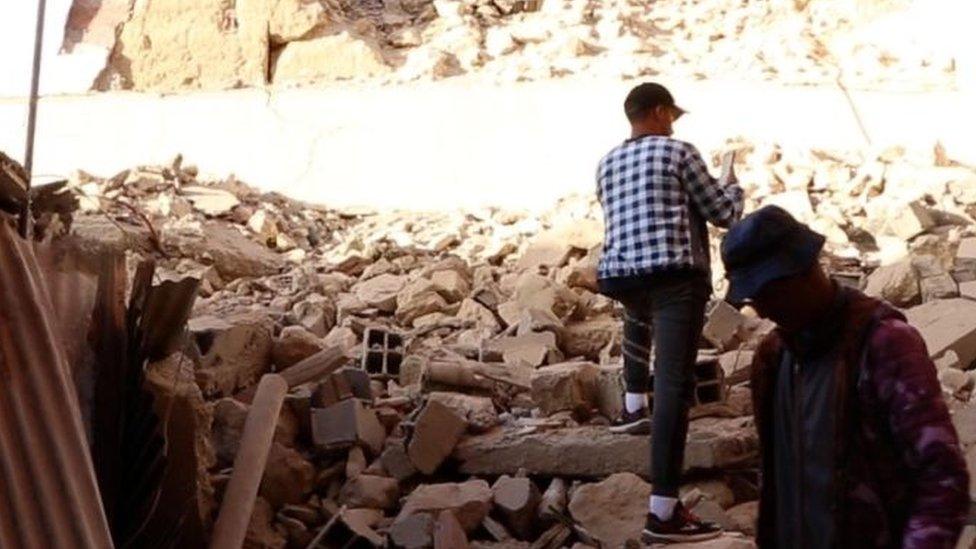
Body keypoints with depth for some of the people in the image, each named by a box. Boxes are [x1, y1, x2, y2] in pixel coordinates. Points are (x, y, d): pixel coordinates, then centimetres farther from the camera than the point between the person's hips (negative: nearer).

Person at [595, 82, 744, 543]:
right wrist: (734, 187, 27)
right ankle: (663, 511, -20)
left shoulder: (607, 164, 19)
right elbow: (724, 213, 5)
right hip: (675, 275, -6)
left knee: (639, 315, 43)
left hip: (620, 275, 7)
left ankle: (633, 406, 43)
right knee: (673, 384, -13)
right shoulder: (678, 151, 2)